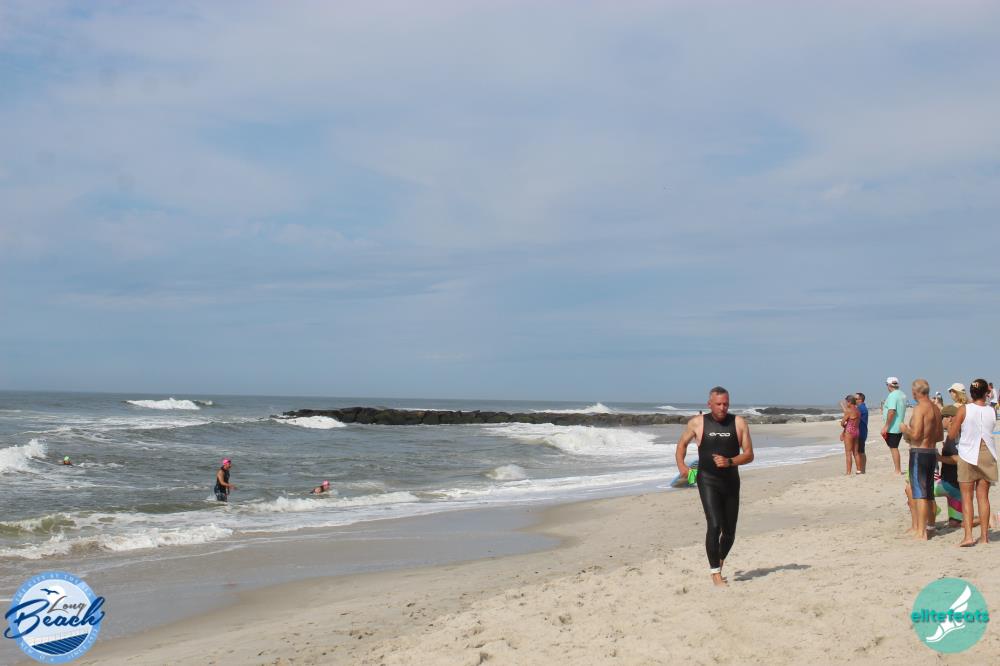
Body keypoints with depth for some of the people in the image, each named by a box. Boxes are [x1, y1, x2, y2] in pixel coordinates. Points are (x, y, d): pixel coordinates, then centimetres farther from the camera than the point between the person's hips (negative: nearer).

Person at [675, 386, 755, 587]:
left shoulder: (739, 423, -1)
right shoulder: (697, 423, -1)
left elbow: (749, 455, -3)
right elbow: (682, 444, 16)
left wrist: (729, 462, -20)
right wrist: (680, 464, 0)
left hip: (731, 482, 2)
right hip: (708, 481, -2)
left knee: (730, 531, 11)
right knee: (714, 525, -18)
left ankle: (720, 560, 39)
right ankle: (715, 572, -11)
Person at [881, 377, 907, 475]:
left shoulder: (892, 395, -17)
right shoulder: (902, 395, 11)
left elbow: (891, 411, -25)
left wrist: (886, 426, -22)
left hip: (892, 428, -9)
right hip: (900, 427, 9)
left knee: (893, 448, -3)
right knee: (894, 448, 16)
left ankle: (897, 471, -1)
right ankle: (898, 470, 20)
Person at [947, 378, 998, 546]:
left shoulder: (964, 410, -12)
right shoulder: (992, 411, -4)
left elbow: (952, 435, -9)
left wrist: (953, 423, 11)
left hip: (968, 455, -2)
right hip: (987, 455, 3)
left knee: (967, 497, 2)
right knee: (983, 496, 10)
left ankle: (968, 535, -8)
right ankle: (984, 535, 12)